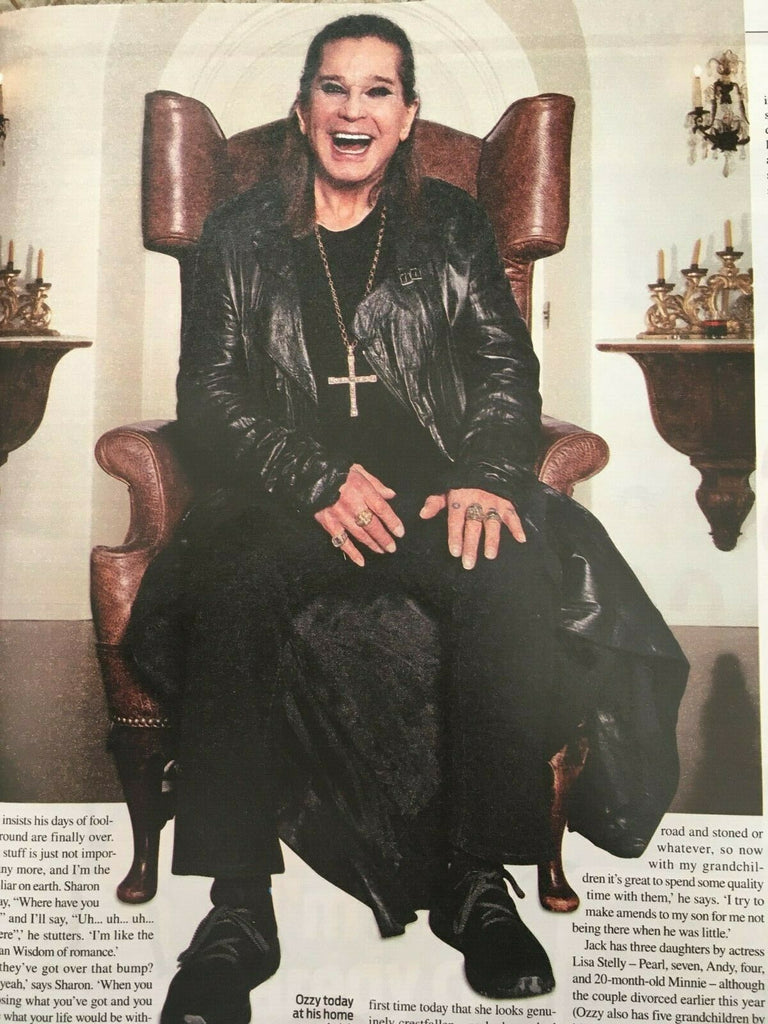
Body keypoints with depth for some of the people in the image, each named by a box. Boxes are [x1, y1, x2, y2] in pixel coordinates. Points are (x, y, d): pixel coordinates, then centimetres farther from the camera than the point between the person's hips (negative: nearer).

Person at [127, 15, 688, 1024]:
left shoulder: (451, 224, 18)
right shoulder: (241, 235, 15)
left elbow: (509, 367, 8)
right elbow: (208, 394, 4)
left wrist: (487, 475, -13)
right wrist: (318, 479, -13)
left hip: (433, 484, 1)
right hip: (286, 494, 0)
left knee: (514, 580, -32)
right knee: (232, 596, -33)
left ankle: (481, 881, -16)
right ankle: (237, 911, -21)